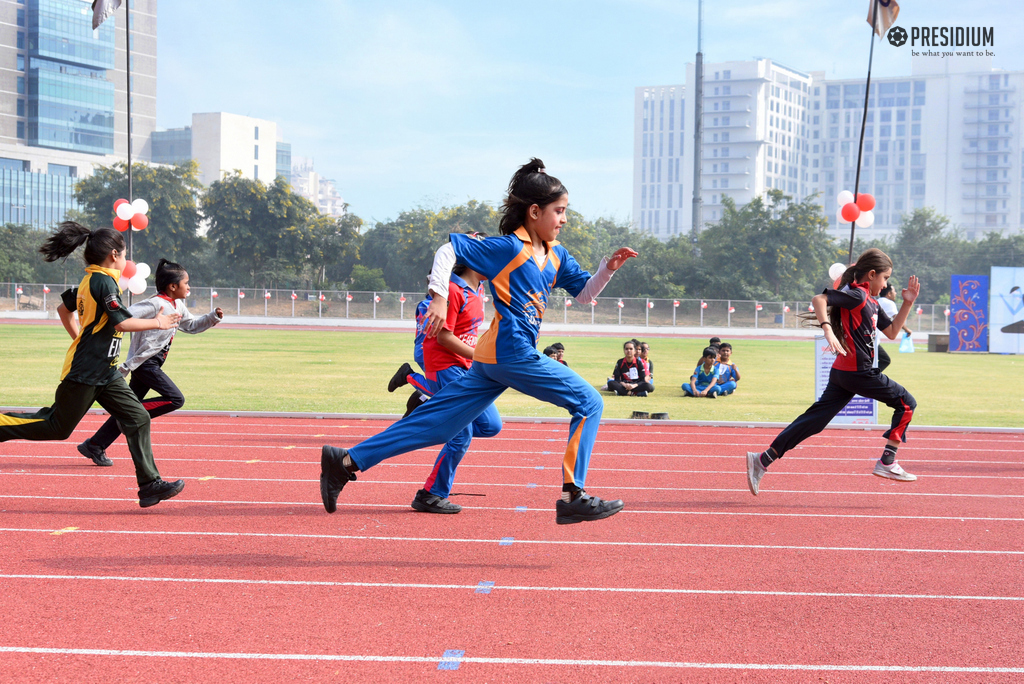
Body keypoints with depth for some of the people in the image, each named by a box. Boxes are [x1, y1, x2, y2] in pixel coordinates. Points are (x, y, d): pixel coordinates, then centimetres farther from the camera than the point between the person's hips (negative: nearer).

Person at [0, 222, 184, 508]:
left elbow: (64, 308, 26)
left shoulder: (90, 280, 14)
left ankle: (150, 486, 0)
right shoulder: (103, 281, -15)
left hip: (104, 373, 10)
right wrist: (157, 323, -9)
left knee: (137, 418, 2)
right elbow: (122, 323, -21)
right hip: (85, 372, -10)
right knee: (57, 426, -1)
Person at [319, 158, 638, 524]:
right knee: (589, 402, -4)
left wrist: (608, 268, 6)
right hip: (511, 353, -9)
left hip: (491, 359, 9)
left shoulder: (556, 256, 18)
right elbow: (449, 250, -5)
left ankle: (346, 461, 8)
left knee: (435, 424, 7)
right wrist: (439, 298, -12)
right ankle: (573, 497, -5)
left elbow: (584, 292, 24)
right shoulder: (506, 247, -6)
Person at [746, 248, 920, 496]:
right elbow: (819, 299, -21)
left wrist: (908, 302, 20)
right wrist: (827, 330, -33)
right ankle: (887, 463, 4)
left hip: (843, 373, 9)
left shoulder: (871, 302, 20)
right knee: (906, 403, 4)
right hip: (858, 372, -9)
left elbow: (892, 332, 27)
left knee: (814, 421, 4)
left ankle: (762, 459, -1)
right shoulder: (856, 294, -9)